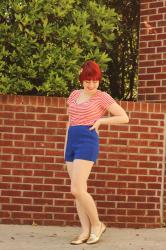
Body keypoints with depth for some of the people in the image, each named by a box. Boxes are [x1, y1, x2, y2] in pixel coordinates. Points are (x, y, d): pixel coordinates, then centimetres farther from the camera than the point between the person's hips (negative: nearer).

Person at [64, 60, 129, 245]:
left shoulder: (102, 97, -1)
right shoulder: (74, 95, 15)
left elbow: (124, 118, -1)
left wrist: (100, 120, -5)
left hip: (88, 142, -6)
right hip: (72, 142, 6)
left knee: (77, 190, -15)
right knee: (78, 190, 4)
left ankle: (97, 224, 3)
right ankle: (86, 231, 8)